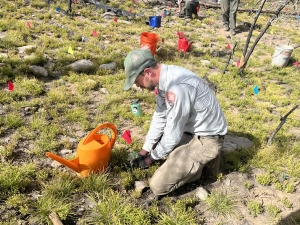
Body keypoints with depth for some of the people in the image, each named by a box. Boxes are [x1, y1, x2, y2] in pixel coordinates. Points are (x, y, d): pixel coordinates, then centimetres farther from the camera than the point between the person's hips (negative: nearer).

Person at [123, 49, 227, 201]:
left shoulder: (177, 87, -31)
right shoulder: (164, 78, -1)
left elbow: (173, 135, -22)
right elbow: (160, 117, 9)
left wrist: (152, 157, -4)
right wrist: (144, 150, 9)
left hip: (205, 139, -9)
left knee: (157, 185, -14)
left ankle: (200, 162, 6)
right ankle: (199, 159, 17)